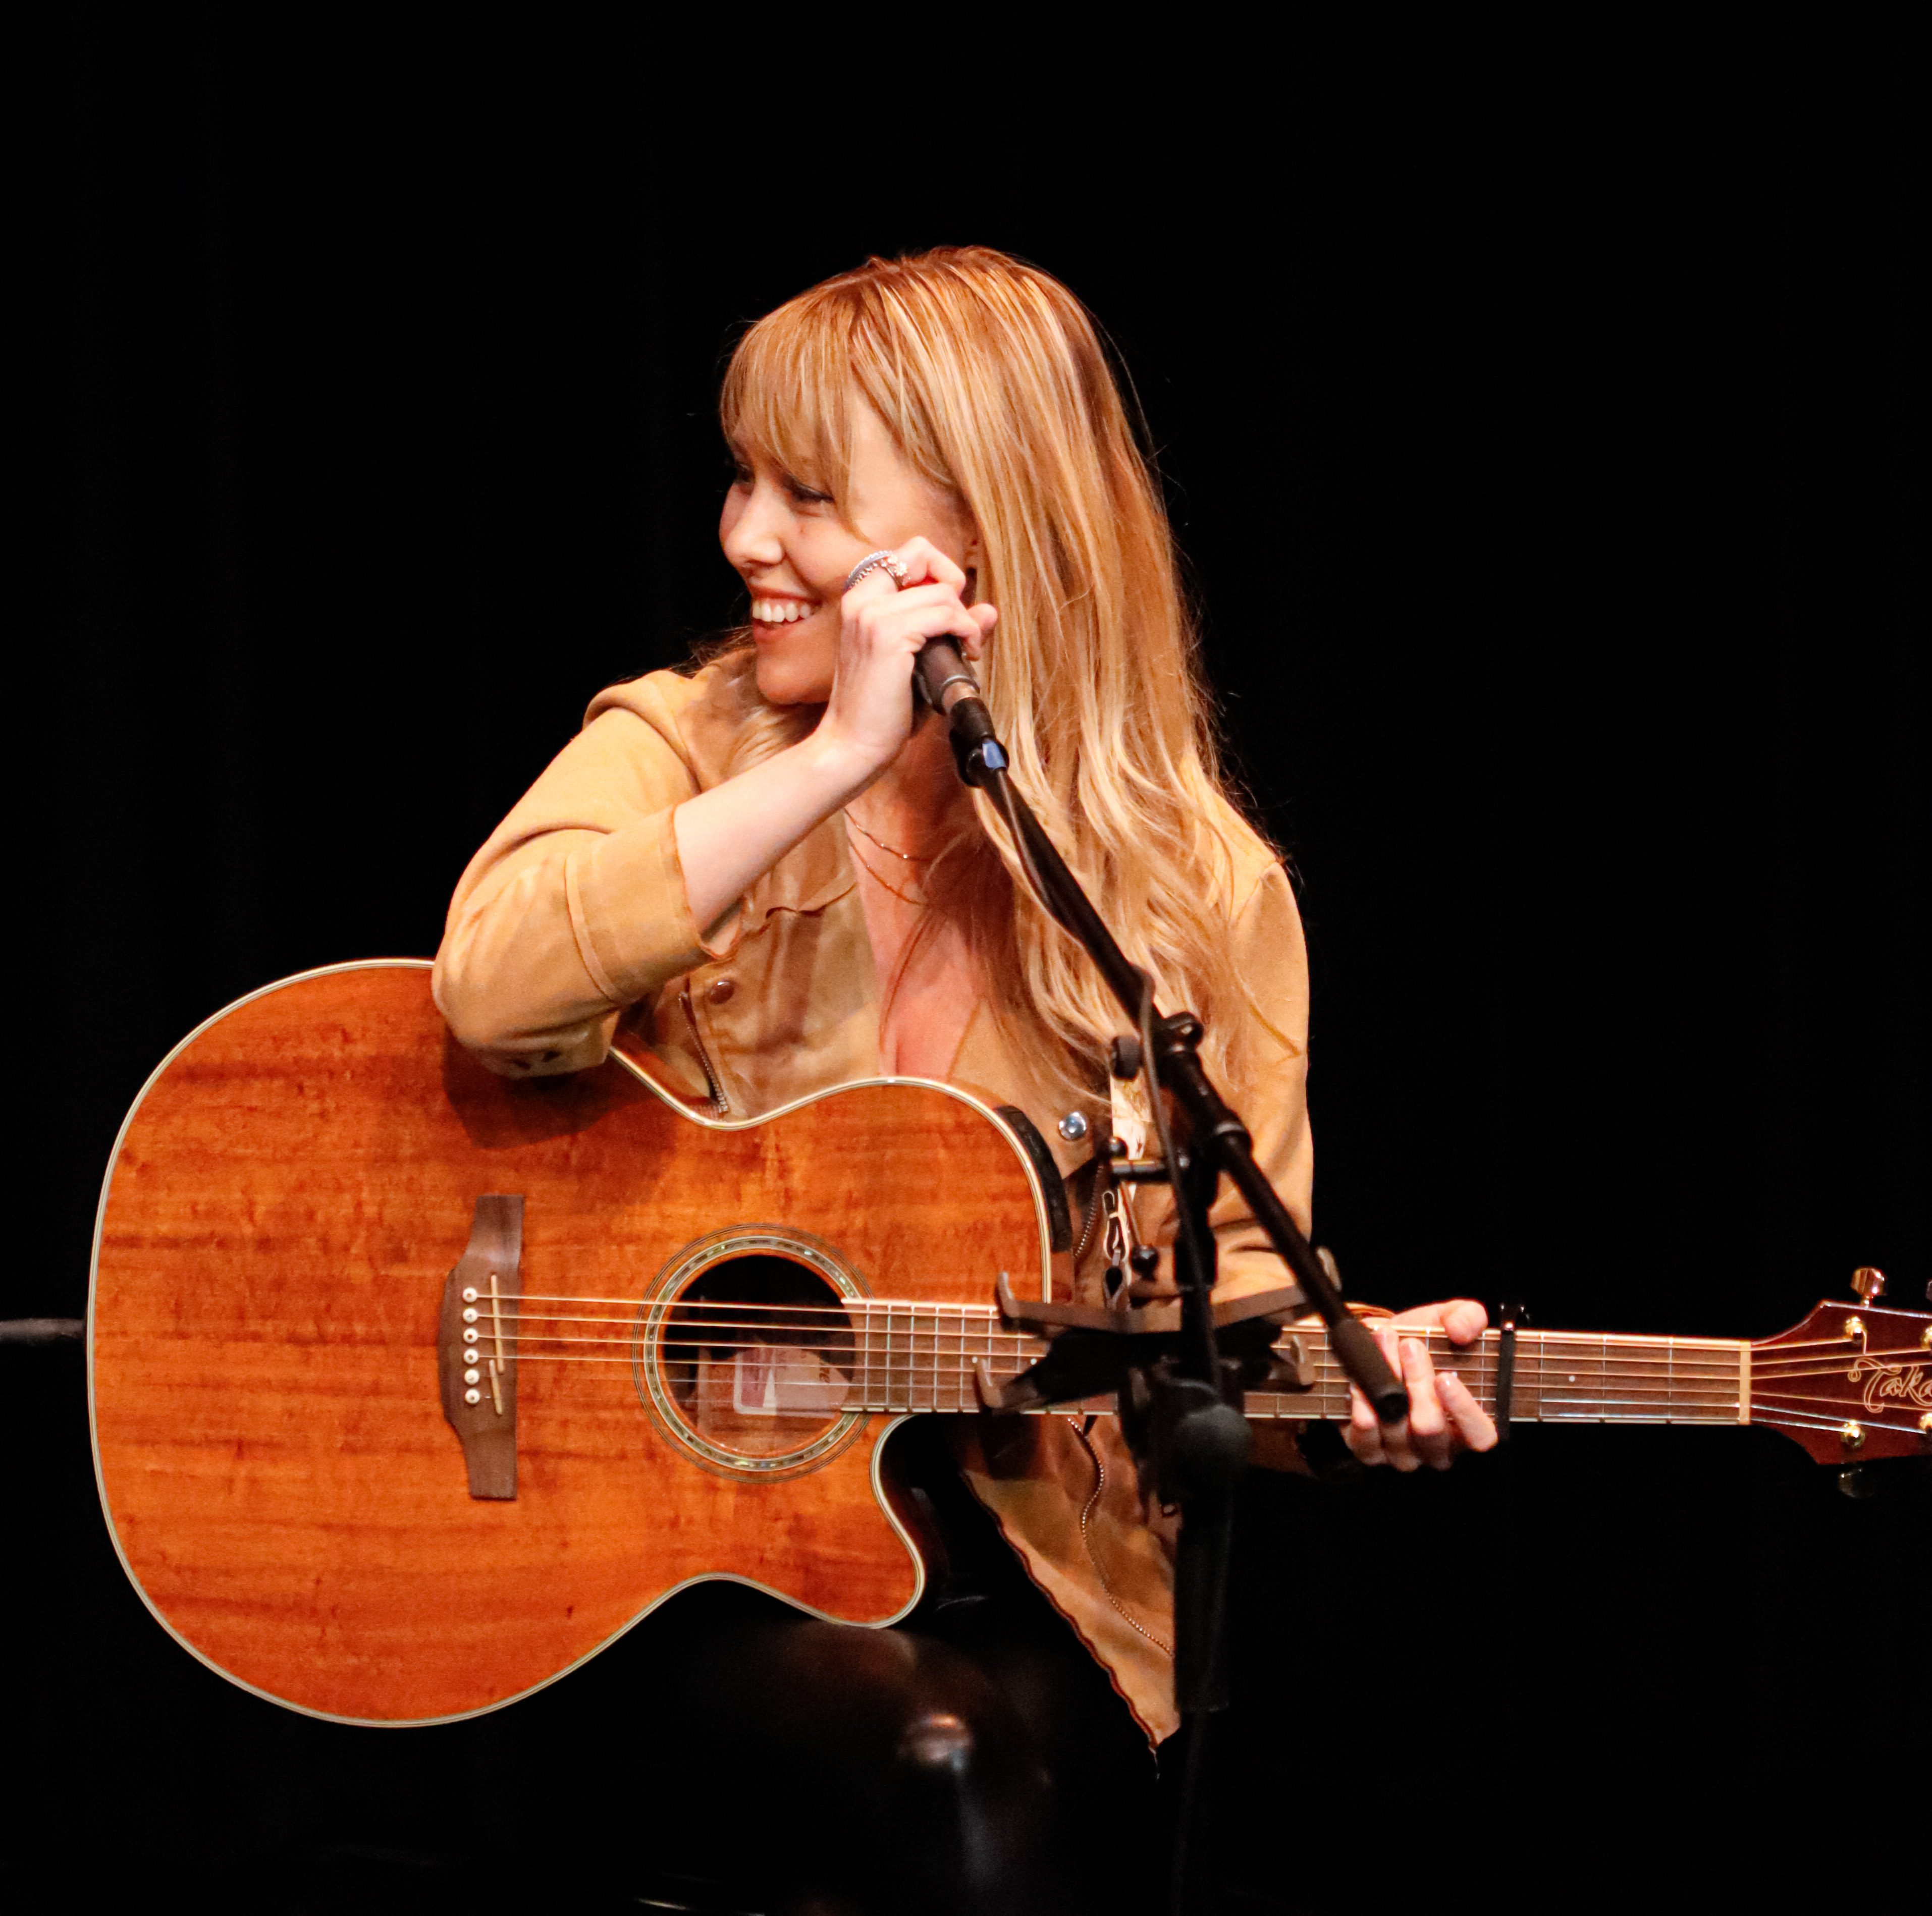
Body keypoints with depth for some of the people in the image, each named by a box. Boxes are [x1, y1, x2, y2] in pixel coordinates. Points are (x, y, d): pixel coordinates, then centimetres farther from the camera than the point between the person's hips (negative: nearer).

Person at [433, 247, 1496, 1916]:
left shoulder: (1201, 894, 3)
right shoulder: (677, 752, 3)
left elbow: (1223, 1287, 6)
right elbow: (495, 987, -18)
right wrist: (840, 757, -18)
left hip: (1022, 1552, 1)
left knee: (979, 1745, -31)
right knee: (935, 1762, -31)